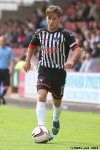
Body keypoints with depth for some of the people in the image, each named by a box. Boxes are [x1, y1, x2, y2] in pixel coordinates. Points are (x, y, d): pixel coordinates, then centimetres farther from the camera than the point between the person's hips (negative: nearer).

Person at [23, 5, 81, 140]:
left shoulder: (65, 35, -8)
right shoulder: (40, 33, 2)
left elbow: (77, 50, -14)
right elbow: (32, 46, 21)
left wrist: (71, 61, -33)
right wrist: (28, 61, 11)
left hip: (59, 72, -1)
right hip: (44, 70, 1)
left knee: (57, 101, 14)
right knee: (41, 96, -22)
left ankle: (56, 121, 48)